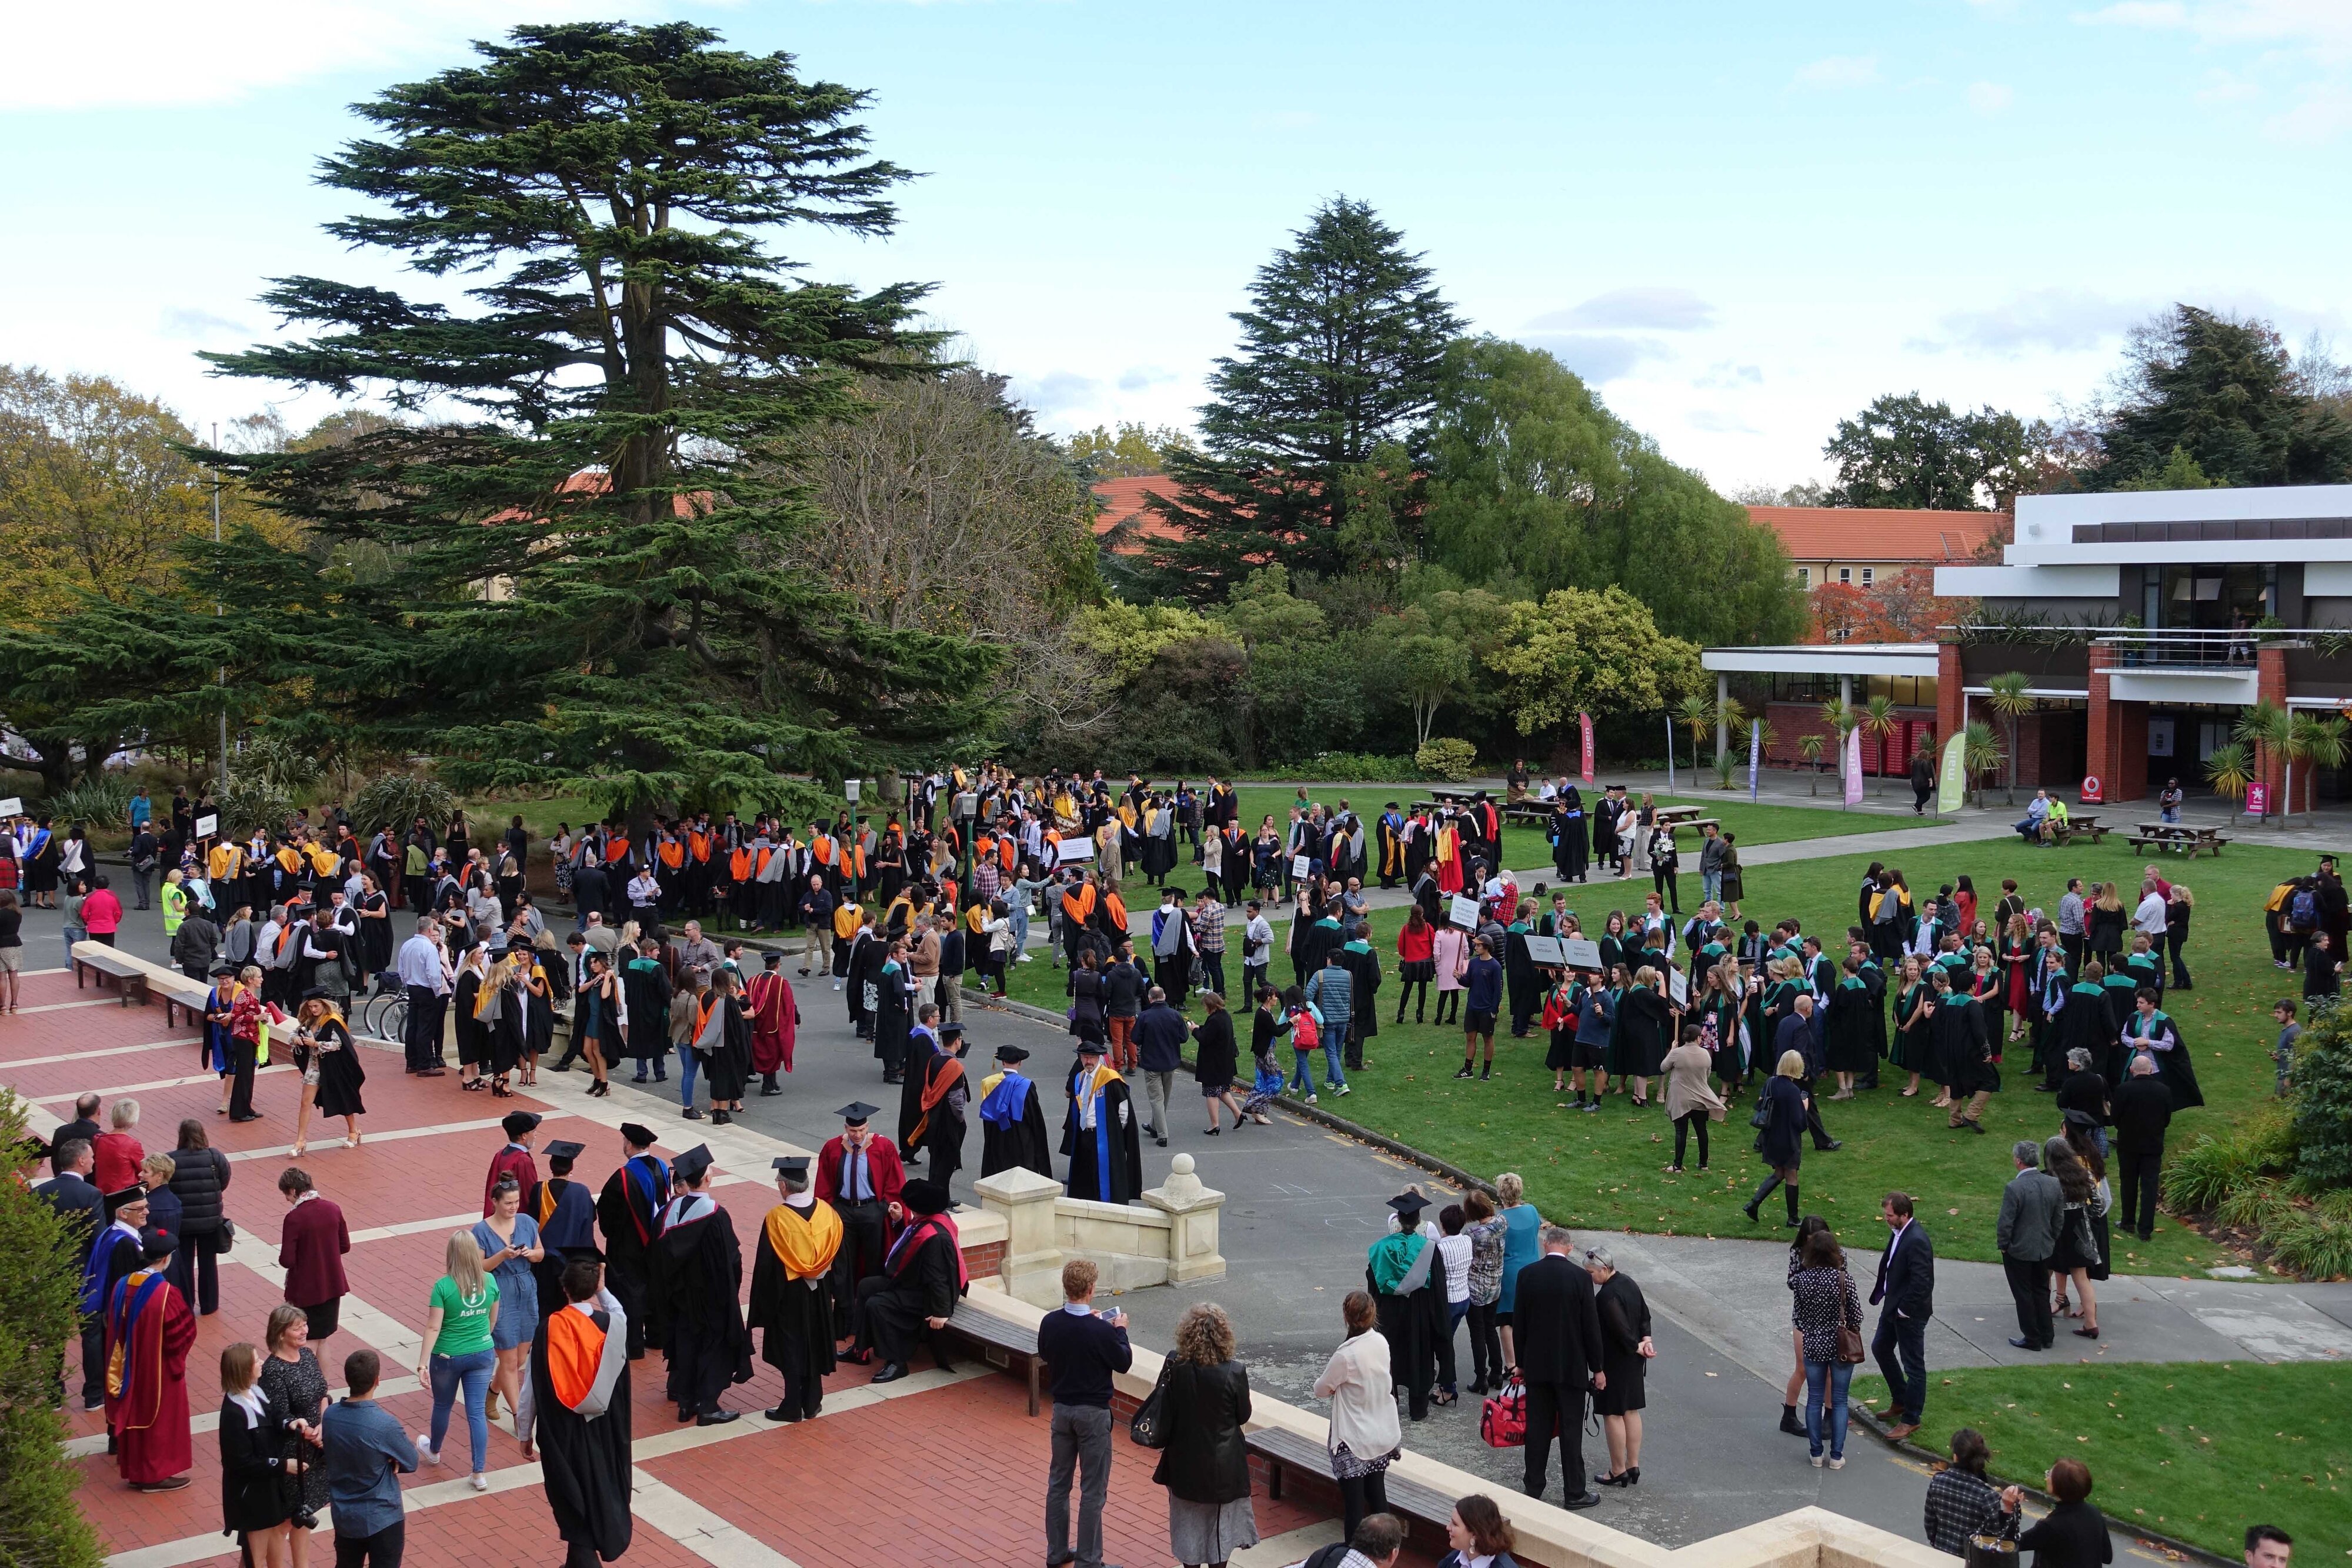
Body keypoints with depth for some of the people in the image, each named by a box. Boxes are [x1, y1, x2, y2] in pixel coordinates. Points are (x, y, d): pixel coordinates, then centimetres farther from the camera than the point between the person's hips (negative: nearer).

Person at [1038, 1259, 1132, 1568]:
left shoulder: (1050, 1323, -8)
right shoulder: (1101, 1330, -23)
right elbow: (1123, 1363, -9)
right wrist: (1120, 1331, 7)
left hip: (1062, 1409, 5)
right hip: (1093, 1413, -5)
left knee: (1058, 1481, 17)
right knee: (1093, 1489, 4)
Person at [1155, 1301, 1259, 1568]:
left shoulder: (1175, 1367, -17)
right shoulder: (1234, 1373, -23)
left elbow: (1165, 1414, -7)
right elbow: (1243, 1416, -9)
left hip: (1185, 1463, 2)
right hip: (1223, 1463, -2)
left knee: (1188, 1520, 20)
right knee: (1221, 1521, 17)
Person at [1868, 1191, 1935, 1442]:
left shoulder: (1917, 1241, -28)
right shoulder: (1898, 1232, 1)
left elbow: (1921, 1282, -28)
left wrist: (1904, 1310, -19)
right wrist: (1880, 1294, 9)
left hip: (1910, 1313, -11)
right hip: (1893, 1305, 11)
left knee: (1913, 1365, 4)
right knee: (1880, 1348, 24)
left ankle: (1911, 1419, 17)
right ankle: (1900, 1401, 40)